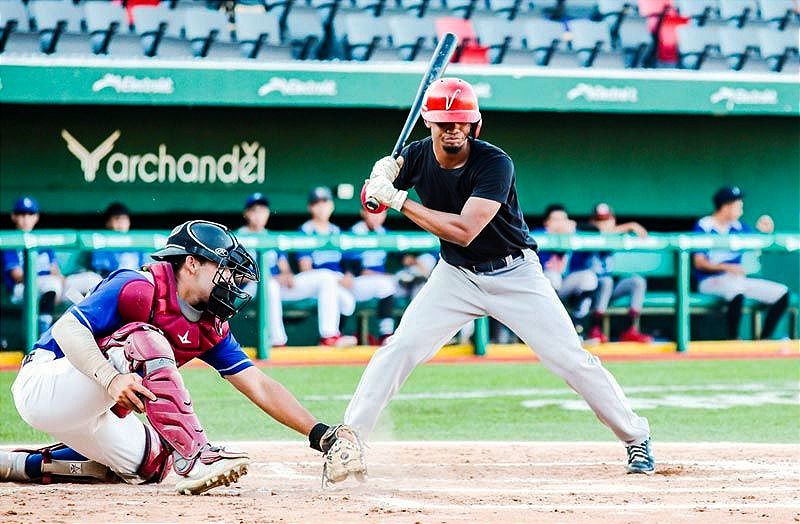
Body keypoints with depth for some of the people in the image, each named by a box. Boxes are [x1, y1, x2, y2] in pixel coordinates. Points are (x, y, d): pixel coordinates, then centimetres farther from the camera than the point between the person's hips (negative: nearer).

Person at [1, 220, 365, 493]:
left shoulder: (209, 328, 5)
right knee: (143, 341, -26)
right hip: (43, 382, -9)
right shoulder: (139, 288, -18)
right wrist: (110, 379, -42)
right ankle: (193, 459, -38)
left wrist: (321, 434, -9)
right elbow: (68, 328, -27)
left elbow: (258, 386, 1)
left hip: (89, 412, 9)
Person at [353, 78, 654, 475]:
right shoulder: (416, 156, -11)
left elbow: (464, 231, -34)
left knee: (570, 359, -6)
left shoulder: (494, 163, -26)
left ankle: (636, 437, 9)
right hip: (456, 275, 3)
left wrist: (398, 200, -33)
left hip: (514, 274, -3)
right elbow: (374, 197, 2)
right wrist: (381, 177, -23)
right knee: (400, 348, -11)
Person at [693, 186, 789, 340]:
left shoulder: (737, 226, 14)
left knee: (782, 293, -7)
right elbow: (699, 262, -11)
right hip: (710, 281, -7)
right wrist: (727, 267, -25)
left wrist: (764, 231, -3)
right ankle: (733, 340, -34)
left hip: (736, 279, 7)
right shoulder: (703, 227, -4)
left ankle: (764, 340, -6)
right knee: (736, 288, -40)